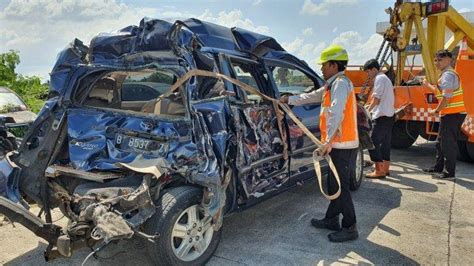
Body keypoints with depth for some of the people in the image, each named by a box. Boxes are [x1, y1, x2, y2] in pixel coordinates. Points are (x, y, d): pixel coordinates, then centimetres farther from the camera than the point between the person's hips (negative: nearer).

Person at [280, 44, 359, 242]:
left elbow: (335, 114, -27)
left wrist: (328, 141, -33)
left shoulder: (341, 83, -14)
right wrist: (290, 100, 32)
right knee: (334, 184, 18)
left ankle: (350, 228, 9)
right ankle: (332, 219, 30)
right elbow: (312, 96, 29)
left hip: (343, 146, -10)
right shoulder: (332, 85, 17)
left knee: (341, 187, -2)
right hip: (339, 144, 10)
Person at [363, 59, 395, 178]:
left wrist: (367, 110, -2)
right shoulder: (385, 78, 21)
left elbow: (376, 98, -14)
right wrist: (370, 106, 15)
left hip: (382, 116, -11)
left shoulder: (379, 78, -11)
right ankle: (385, 168, 20)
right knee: (385, 142, 14)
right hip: (389, 115, 11)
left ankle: (379, 170, -9)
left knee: (373, 143, -9)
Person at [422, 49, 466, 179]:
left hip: (452, 114, -11)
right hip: (452, 114, 11)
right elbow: (440, 92, 25)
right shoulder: (446, 74, 18)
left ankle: (449, 172, 2)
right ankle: (438, 167, 28)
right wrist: (428, 85, 28)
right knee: (441, 142, 18)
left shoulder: (448, 75, -15)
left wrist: (436, 110, -12)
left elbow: (447, 97, -23)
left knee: (448, 143, -5)